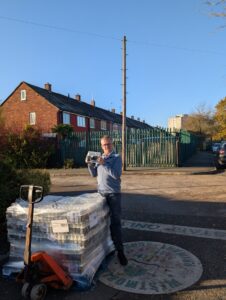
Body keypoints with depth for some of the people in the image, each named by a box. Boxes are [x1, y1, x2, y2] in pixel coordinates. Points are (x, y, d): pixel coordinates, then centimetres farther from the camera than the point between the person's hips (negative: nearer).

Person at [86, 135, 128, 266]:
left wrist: (104, 164, -22)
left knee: (116, 221, -4)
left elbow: (116, 174, -17)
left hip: (114, 193, -5)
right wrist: (90, 164, -5)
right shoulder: (100, 158, 12)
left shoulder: (117, 157, -5)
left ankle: (120, 250, 2)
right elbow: (94, 174, 12)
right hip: (101, 193, 5)